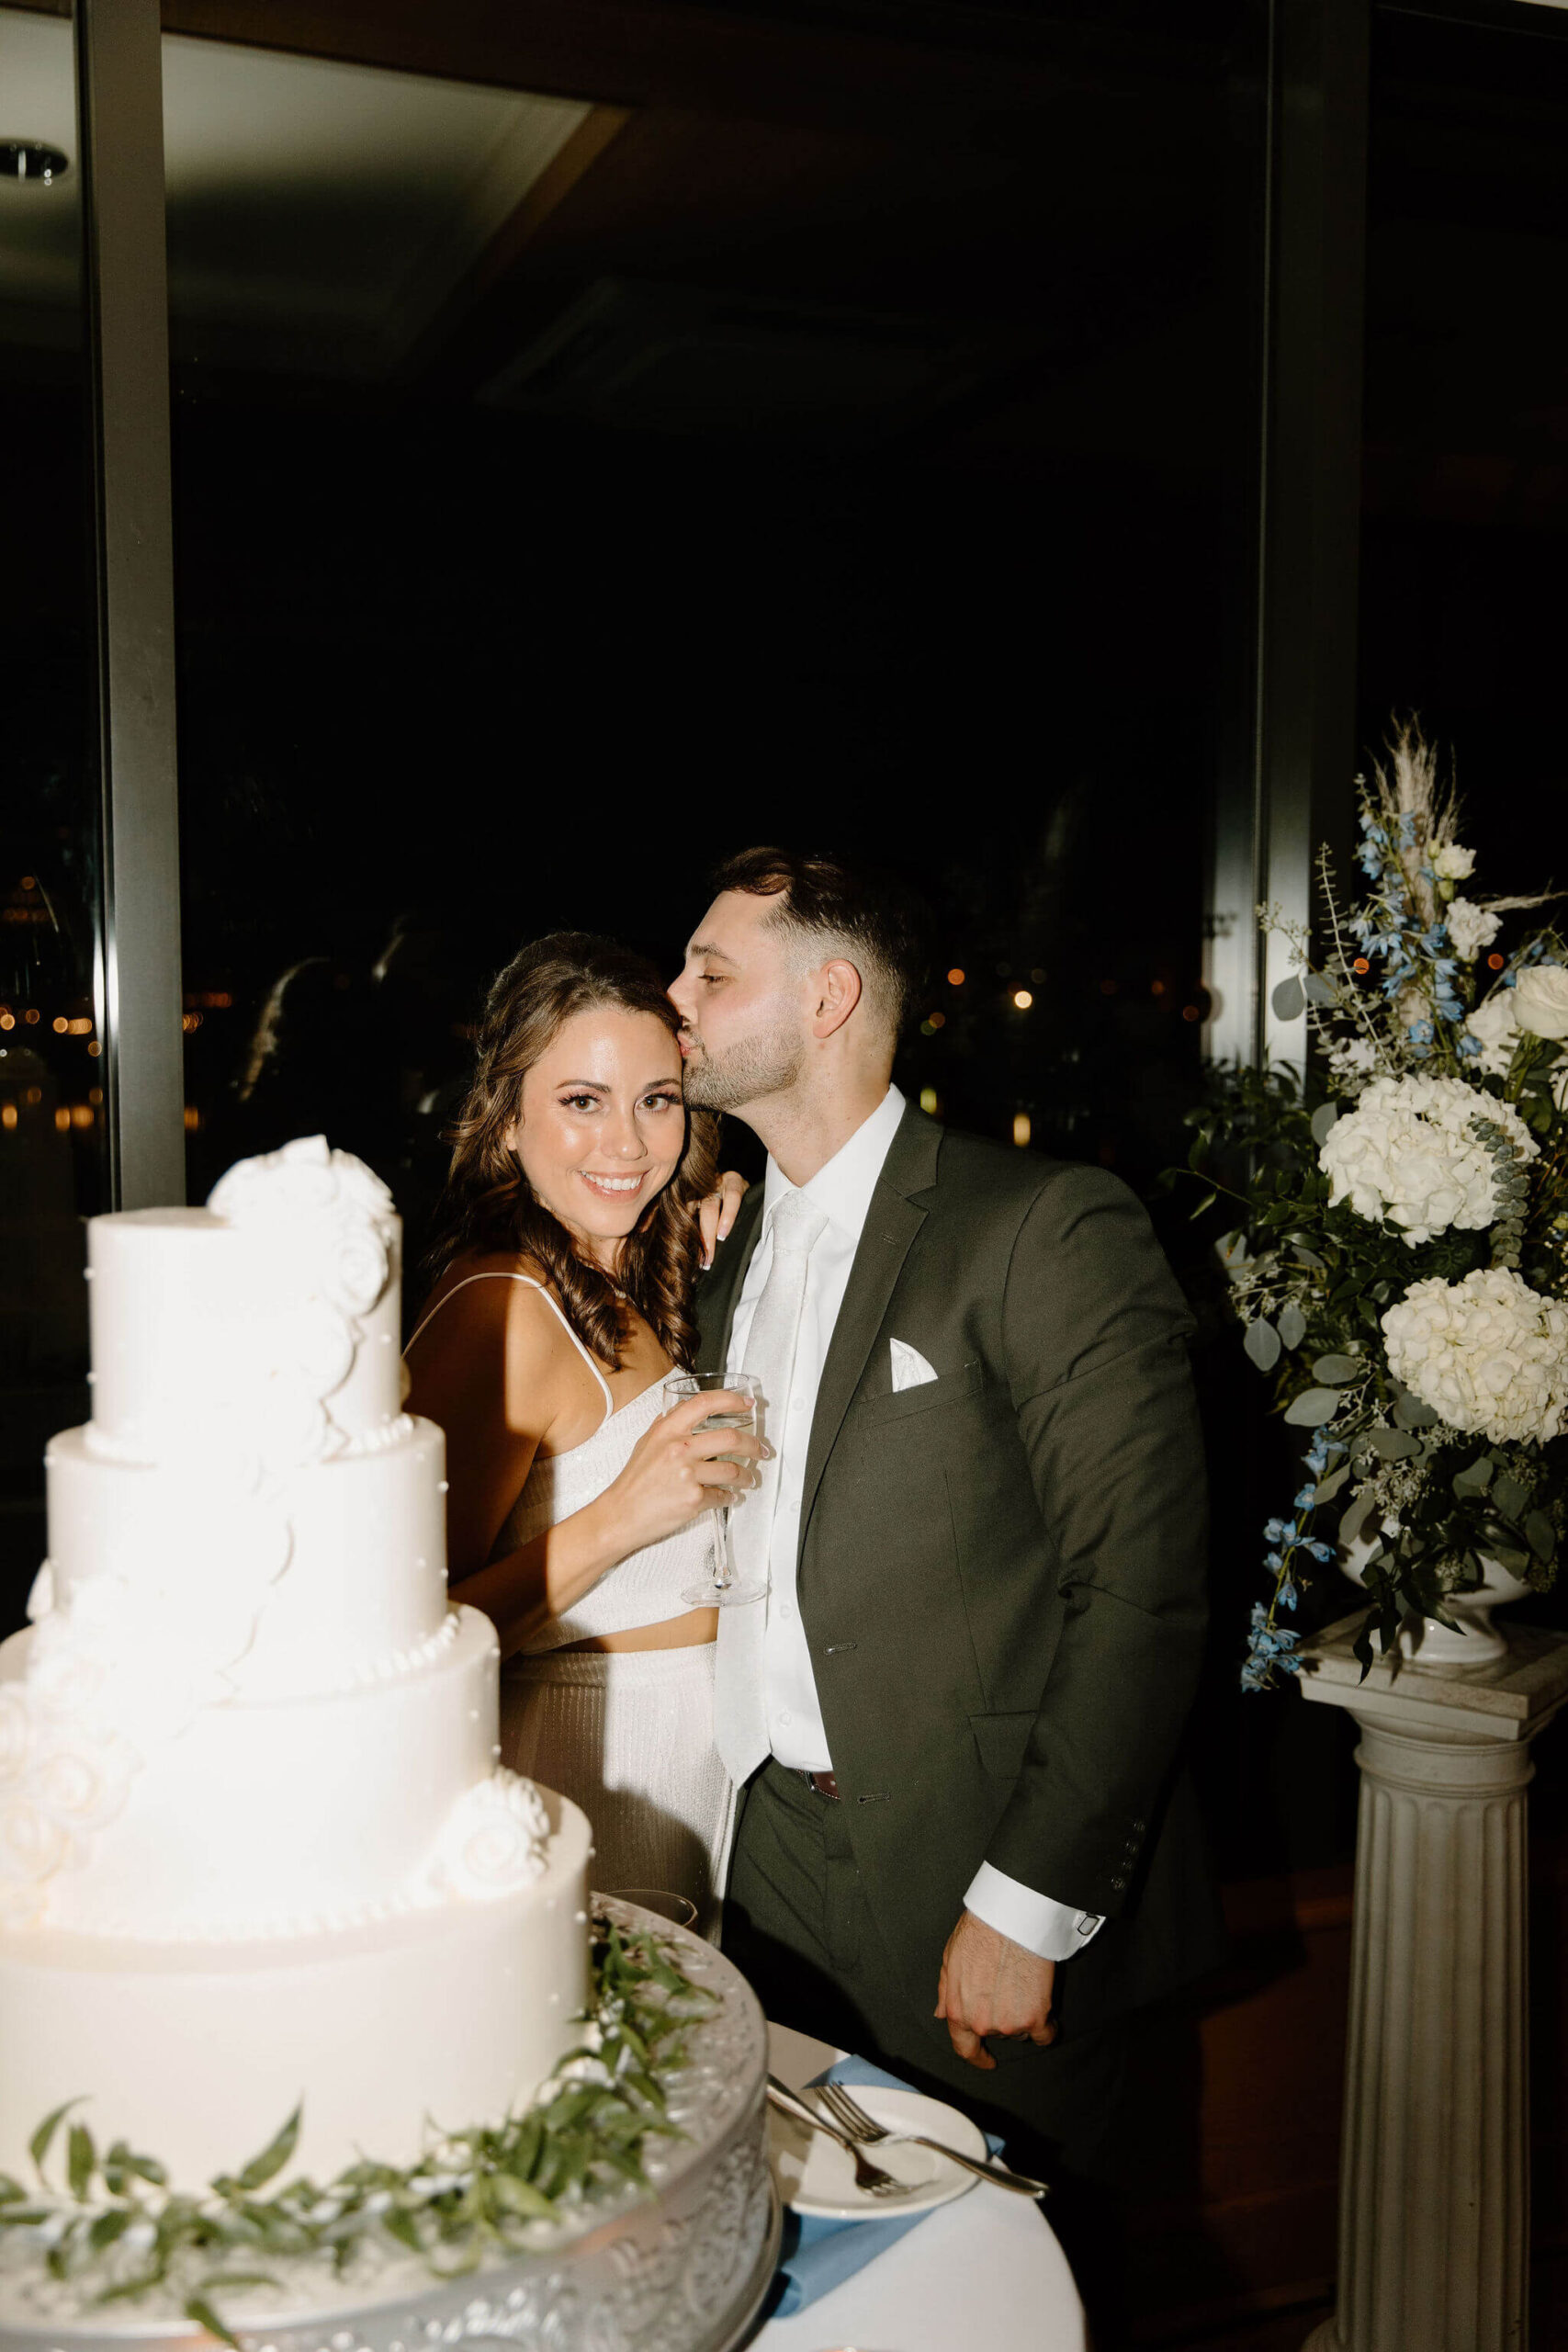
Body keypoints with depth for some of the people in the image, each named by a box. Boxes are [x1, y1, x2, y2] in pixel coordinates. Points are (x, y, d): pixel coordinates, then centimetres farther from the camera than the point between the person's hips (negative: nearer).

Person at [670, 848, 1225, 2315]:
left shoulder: (1048, 1228, -13)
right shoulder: (729, 1251, 10)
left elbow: (1142, 1592, -17)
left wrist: (1028, 1908, -17)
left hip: (975, 1882, -6)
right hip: (771, 1865, 6)